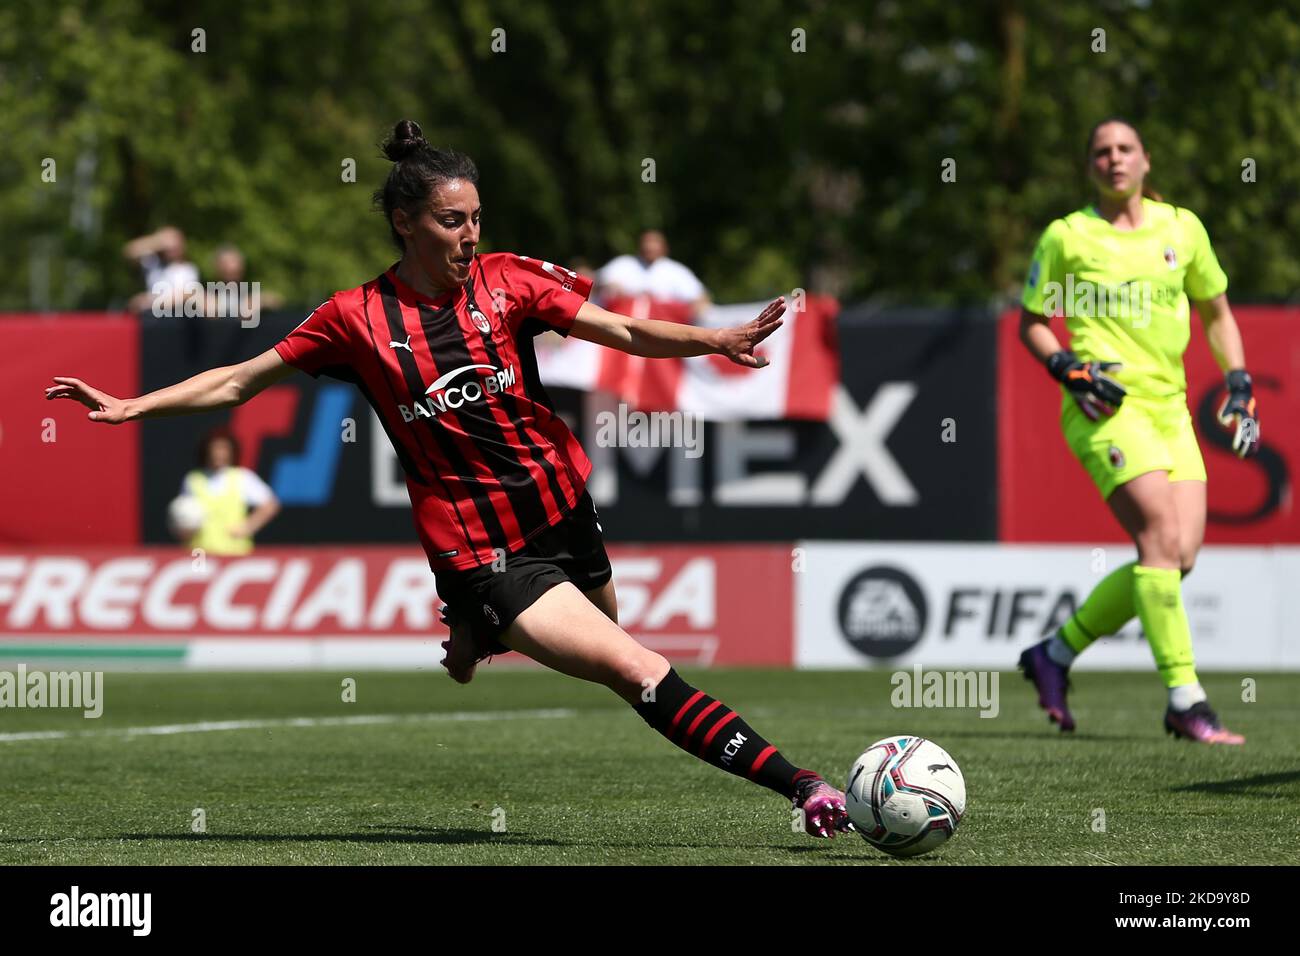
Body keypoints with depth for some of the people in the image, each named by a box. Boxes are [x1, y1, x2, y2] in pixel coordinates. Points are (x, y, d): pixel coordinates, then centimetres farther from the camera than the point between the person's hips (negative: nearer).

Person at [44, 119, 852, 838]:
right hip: (482, 555, -5)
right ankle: (801, 788, -17)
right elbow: (241, 381, 5)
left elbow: (628, 333, -8)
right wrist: (130, 407, -1)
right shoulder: (360, 319, -6)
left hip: (565, 513, 5)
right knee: (641, 673, -16)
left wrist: (716, 340, -25)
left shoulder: (508, 281, -2)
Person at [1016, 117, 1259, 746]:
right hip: (1106, 406, -5)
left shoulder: (1181, 227, 12)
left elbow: (1217, 313, 22)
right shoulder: (1067, 236, 2)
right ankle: (1184, 700, -21)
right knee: (1160, 535, -21)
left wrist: (1238, 384, 10)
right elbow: (1032, 323, 9)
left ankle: (1056, 653, 13)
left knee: (1182, 553, -5)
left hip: (1170, 407, 5)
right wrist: (1067, 369, -8)